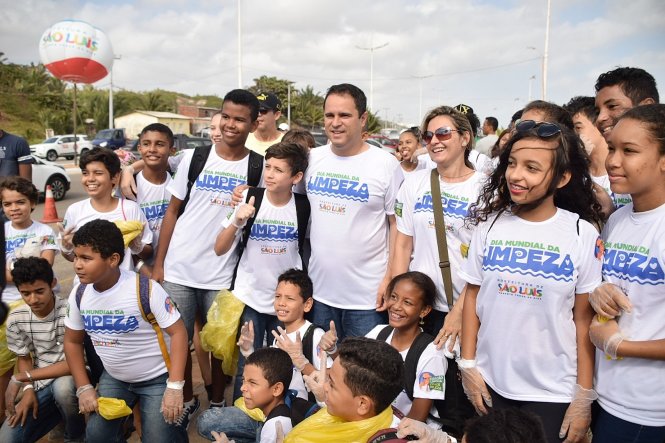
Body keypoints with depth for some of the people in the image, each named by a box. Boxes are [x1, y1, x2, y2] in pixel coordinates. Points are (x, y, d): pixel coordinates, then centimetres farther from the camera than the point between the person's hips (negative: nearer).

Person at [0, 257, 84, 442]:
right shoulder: (16, 319, -5)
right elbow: (24, 359, 9)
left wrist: (22, 377, -19)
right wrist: (28, 389, -9)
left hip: (71, 378, -3)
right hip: (41, 384, 4)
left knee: (62, 387, -37)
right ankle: (57, 412, 13)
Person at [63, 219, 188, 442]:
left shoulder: (145, 289, -25)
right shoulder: (79, 294, -8)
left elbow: (177, 332, -22)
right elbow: (73, 341, 6)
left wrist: (175, 387, -26)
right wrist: (84, 388, -2)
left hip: (157, 379, -5)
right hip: (113, 378, 5)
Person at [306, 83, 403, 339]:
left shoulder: (386, 164, -8)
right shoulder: (312, 158, 3)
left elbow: (398, 224, -6)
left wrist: (391, 279, -11)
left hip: (367, 297, -4)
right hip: (318, 290, 4)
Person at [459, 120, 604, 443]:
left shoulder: (583, 235, -8)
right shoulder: (488, 226, -2)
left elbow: (584, 319, -5)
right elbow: (472, 297, 3)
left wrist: (585, 396, -4)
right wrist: (467, 365, 2)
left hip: (554, 391, -2)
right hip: (490, 382, 3)